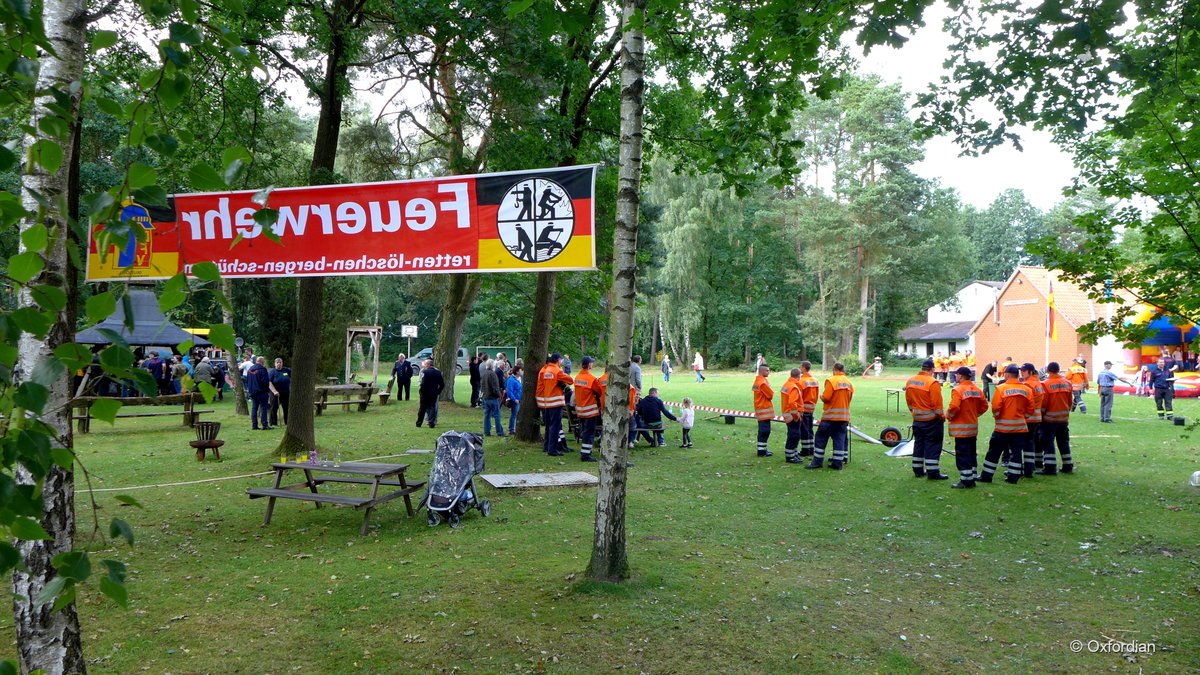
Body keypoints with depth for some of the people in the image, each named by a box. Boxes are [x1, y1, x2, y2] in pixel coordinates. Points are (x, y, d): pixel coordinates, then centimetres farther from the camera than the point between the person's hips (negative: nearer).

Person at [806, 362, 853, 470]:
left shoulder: (831, 380, -12)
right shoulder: (849, 383, 6)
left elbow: (826, 397, -17)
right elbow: (849, 398, 10)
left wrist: (821, 396, 4)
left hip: (830, 416, -5)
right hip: (844, 416, 5)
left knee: (821, 438, 3)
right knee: (840, 439, 9)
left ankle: (817, 461, 4)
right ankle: (837, 463, 8)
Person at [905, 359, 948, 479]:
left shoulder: (910, 381, 2)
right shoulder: (933, 382, -19)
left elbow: (908, 400, 9)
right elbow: (937, 403, -18)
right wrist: (942, 416, -5)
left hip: (917, 419, 6)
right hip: (932, 420, -6)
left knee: (919, 443, 15)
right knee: (933, 445, 0)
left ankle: (918, 470, 21)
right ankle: (933, 472, 1)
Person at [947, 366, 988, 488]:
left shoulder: (958, 390, -16)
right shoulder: (977, 390, 7)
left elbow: (954, 407, -23)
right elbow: (984, 406, 10)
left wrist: (948, 416, -6)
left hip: (961, 428, -8)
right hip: (974, 427, 8)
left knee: (962, 455, -2)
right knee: (972, 454, 15)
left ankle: (965, 480, -2)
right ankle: (972, 479, 20)